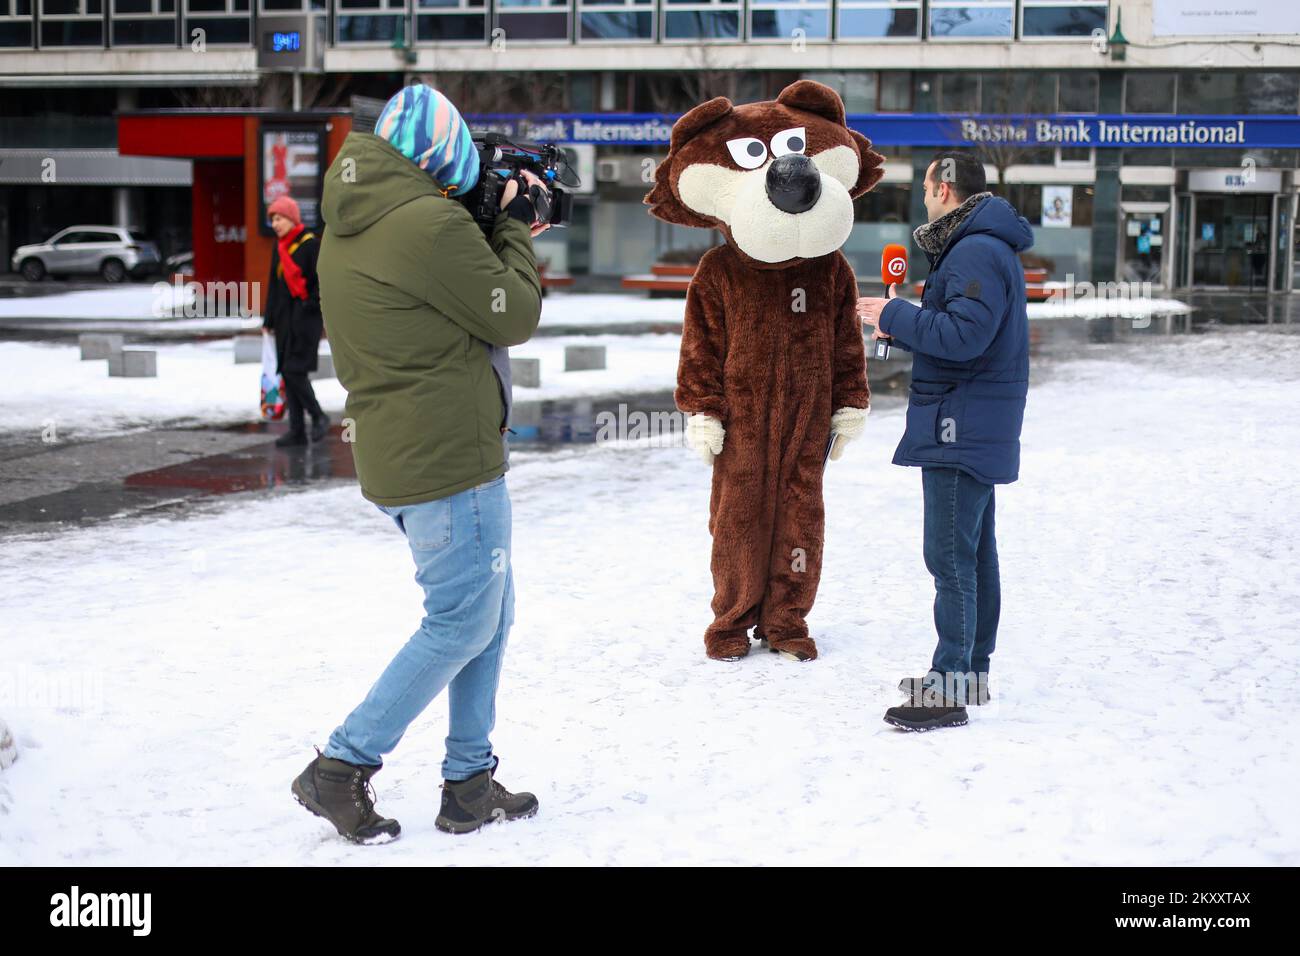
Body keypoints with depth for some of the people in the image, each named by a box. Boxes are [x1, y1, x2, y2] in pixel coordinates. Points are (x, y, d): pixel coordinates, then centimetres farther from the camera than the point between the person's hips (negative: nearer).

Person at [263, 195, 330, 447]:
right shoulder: (279, 246, 13)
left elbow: (322, 283, -11)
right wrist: (269, 320, 17)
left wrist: (310, 307, -15)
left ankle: (319, 417, 4)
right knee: (288, 373, 5)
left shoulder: (309, 244, -9)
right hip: (285, 317, 8)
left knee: (295, 370, -14)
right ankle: (297, 430, 9)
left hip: (305, 316, -8)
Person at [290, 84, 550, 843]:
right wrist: (515, 229, 3)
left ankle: (470, 784, 20)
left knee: (491, 610, 17)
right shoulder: (430, 224, -19)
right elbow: (515, 317, -10)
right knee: (462, 624, 1)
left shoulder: (347, 232, 11)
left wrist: (502, 230, 11)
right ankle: (342, 769, 4)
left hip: (398, 458, 10)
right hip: (451, 459, -10)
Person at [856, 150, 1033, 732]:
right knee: (974, 551, 15)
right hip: (976, 427, 11)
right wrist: (903, 327, 9)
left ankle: (947, 690, -8)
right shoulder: (983, 246, 18)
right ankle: (972, 670, 25)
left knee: (949, 555, -10)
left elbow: (963, 335, -26)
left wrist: (894, 316, -15)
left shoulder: (976, 252, -17)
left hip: (962, 426, -11)